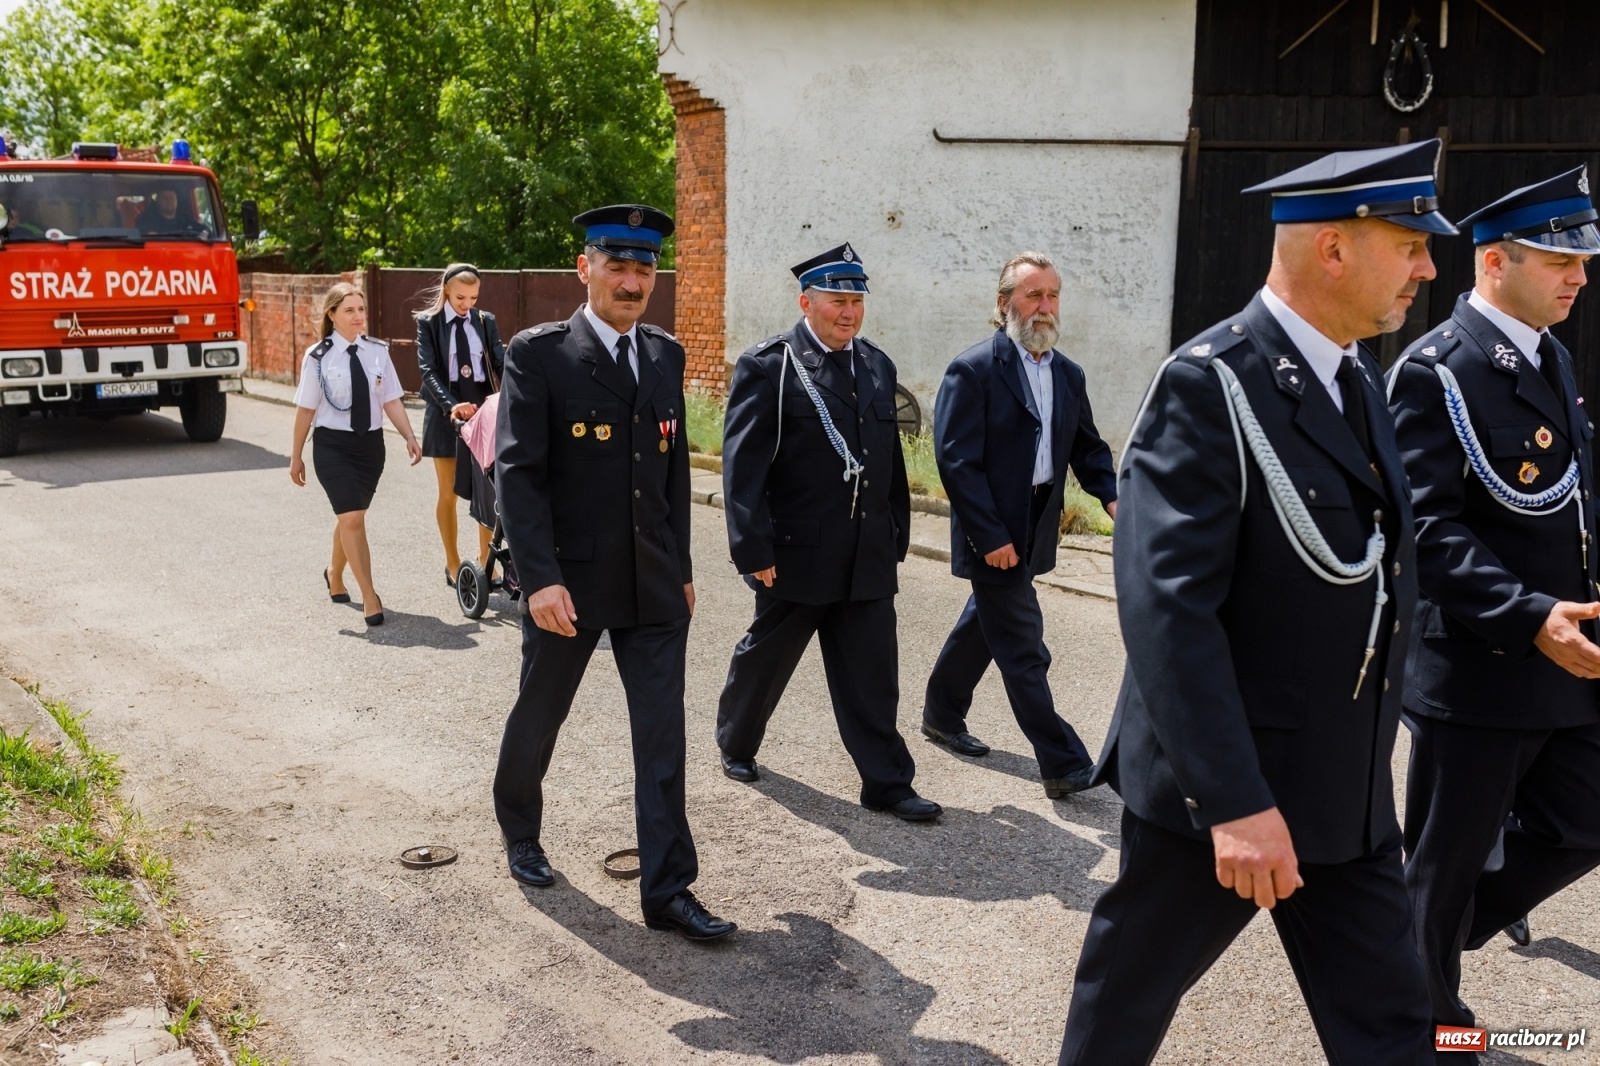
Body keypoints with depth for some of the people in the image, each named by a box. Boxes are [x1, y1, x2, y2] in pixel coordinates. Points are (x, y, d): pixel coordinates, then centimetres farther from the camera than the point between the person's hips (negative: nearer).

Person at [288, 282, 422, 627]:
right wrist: (296, 456, 3)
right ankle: (369, 597, -4)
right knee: (352, 519, -11)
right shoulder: (318, 356, -7)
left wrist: (409, 437, -12)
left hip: (370, 444, 3)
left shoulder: (377, 352, -1)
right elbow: (306, 409, -2)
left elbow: (391, 401, 0)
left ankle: (335, 574, 43)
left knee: (349, 517, 16)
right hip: (333, 446, -3)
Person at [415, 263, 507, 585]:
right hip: (445, 412, -2)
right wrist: (451, 405, -28)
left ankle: (485, 560, 17)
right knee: (448, 493, 7)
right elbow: (428, 370, -12)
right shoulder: (427, 322, -2)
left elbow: (501, 363, -4)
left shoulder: (486, 321, 5)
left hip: (484, 408, 2)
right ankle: (453, 564, 18)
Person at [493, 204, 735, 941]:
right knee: (539, 718, 16)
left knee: (663, 738, 1)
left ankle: (667, 890, 10)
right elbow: (518, 472, -14)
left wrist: (682, 567, 13)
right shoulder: (537, 354, -9)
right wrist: (540, 579, -22)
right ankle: (520, 833, 43)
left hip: (653, 585, 4)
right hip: (568, 583, -3)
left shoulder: (666, 356, 7)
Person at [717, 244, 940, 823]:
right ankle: (736, 743, 37)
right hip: (798, 553, -4)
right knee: (765, 656, 14)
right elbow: (743, 464, -13)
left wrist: (897, 534, 12)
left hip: (869, 556, 5)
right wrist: (754, 550, -17)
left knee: (873, 676, 7)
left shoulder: (877, 365, 11)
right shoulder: (767, 366, -8)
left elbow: (891, 456, 14)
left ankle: (887, 782, 15)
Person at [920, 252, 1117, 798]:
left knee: (985, 625, 21)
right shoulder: (974, 369, -14)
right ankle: (1063, 764, 5)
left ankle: (942, 715, 40)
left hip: (1035, 528, 8)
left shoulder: (1069, 375, 8)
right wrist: (992, 536, -20)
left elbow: (1087, 448, 12)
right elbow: (956, 459, -17)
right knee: (1023, 649, -2)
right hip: (994, 532, -7)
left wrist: (1113, 496, -8)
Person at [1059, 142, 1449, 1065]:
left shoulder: (1359, 379, 9)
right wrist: (1236, 801, -28)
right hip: (1221, 784, -8)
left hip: (1348, 790, 8)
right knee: (1131, 991, 15)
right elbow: (1168, 609, -26)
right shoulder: (1209, 386, -19)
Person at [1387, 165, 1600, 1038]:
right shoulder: (1437, 369, -15)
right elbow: (1425, 525, -22)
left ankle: (1466, 916, 40)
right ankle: (1427, 1016, 29)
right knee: (1446, 857, 9)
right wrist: (1530, 618, -29)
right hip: (1478, 667, -8)